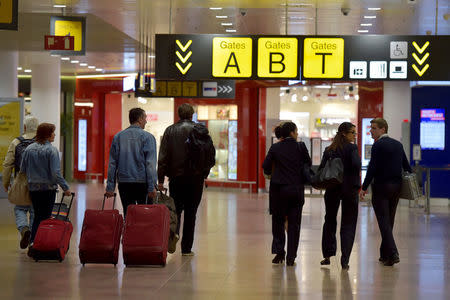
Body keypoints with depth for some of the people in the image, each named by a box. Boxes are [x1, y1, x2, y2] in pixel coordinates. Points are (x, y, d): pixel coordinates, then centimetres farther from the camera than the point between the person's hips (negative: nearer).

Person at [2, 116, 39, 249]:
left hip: (21, 183, 0)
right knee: (35, 211, 11)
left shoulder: (15, 143, -1)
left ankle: (24, 228, -14)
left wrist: (6, 183, 10)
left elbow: (7, 165, 0)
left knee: (20, 209, 13)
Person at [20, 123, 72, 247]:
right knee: (45, 217, 4)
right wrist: (65, 187, -10)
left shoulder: (29, 149, 2)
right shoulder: (52, 150, -13)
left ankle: (32, 242, 4)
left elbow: (22, 170, 6)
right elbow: (56, 173, -17)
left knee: (37, 216, 15)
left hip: (33, 188, 5)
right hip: (48, 188, -5)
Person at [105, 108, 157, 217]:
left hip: (124, 183, 3)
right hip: (142, 183, -3)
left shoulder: (118, 137, 7)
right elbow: (150, 164, -11)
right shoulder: (147, 137, -5)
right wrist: (152, 187, -11)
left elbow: (112, 163, 7)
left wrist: (110, 187, 10)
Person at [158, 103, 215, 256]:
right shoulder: (201, 131, 0)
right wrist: (204, 171, 9)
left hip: (176, 177, 0)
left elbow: (163, 157, -3)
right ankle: (186, 248, 8)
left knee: (176, 209, 12)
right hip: (196, 178, 0)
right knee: (190, 212, 7)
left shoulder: (170, 131, 0)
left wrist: (160, 179, -1)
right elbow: (211, 154, -4)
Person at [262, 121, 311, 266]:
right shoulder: (301, 147, -5)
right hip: (297, 189, 0)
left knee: (278, 221, 14)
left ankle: (279, 252, 9)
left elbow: (266, 166, 1)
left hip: (279, 189, 0)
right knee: (294, 223, 6)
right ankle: (291, 257, 6)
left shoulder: (275, 148, -3)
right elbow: (308, 164, 2)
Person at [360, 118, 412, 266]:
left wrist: (364, 187, -11)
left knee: (384, 222, -6)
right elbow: (406, 166, 13)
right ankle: (385, 253, 22)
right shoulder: (398, 144, 11)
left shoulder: (378, 145, -11)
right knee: (389, 221, 15)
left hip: (381, 187, -7)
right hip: (396, 187, 7)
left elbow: (372, 168, -16)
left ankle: (392, 254, -15)